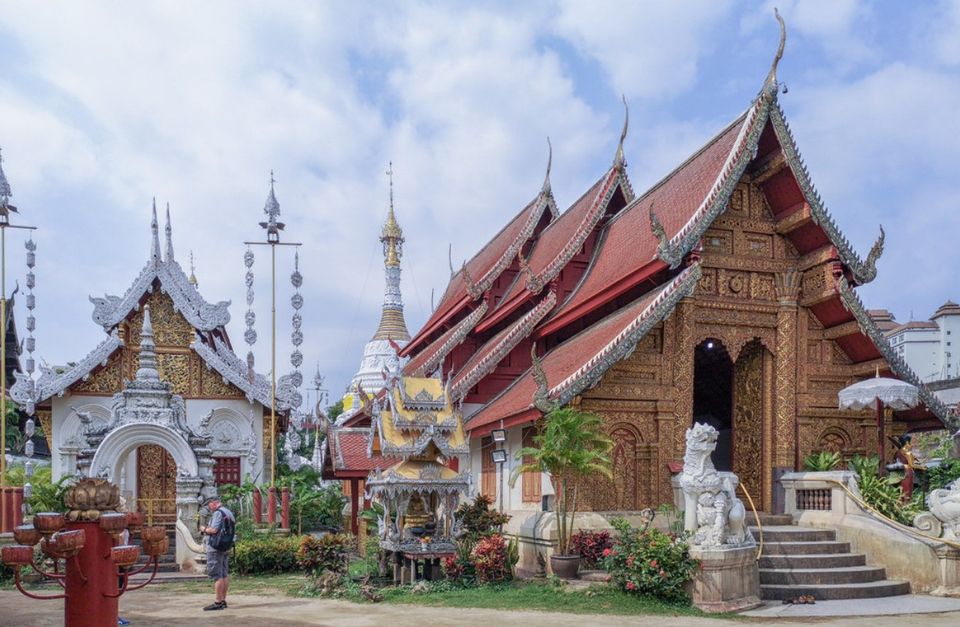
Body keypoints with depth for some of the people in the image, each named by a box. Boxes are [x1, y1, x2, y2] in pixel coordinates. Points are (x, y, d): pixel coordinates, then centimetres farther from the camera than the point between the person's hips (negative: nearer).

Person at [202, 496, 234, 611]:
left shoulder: (218, 513, -14)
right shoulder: (229, 513, 16)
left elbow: (213, 530, -23)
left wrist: (205, 529, -3)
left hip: (215, 548, -10)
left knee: (217, 576, -7)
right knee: (224, 575, 11)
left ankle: (218, 602, -7)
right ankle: (223, 601, 15)